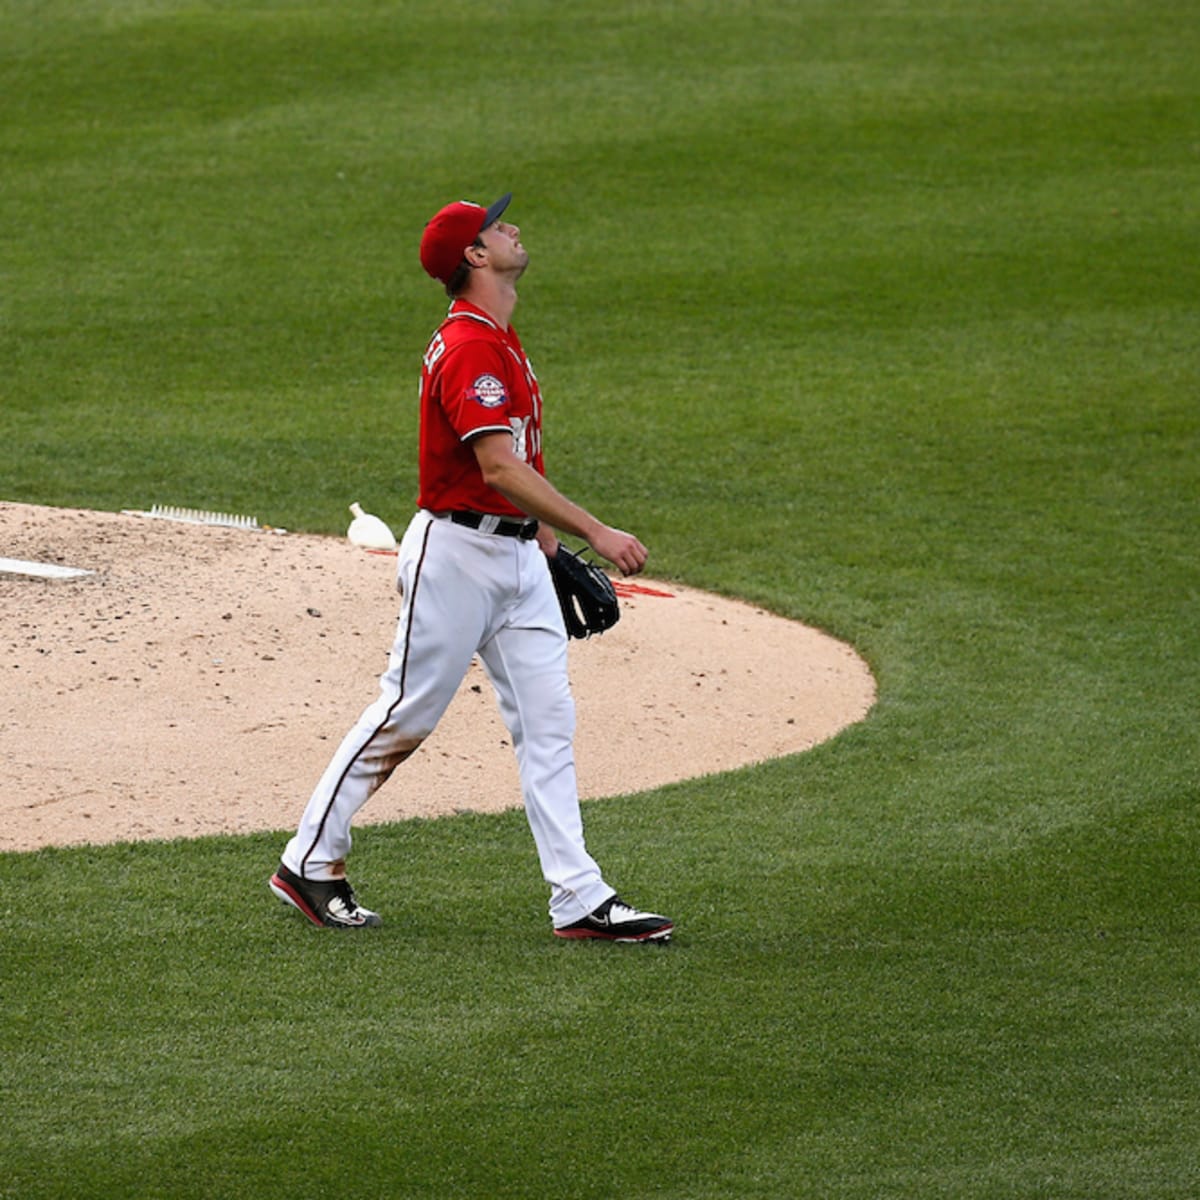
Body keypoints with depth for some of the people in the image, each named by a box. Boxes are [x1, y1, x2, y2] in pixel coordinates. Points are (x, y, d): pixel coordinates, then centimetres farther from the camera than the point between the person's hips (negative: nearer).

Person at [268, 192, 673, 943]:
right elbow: (499, 467, -28)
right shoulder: (467, 347, -19)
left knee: (549, 722, 2)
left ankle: (580, 901, 0)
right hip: (456, 551, -9)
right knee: (407, 713, 0)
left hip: (518, 555, 9)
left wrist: (549, 535, 21)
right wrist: (595, 532, -31)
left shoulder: (500, 340, 14)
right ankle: (311, 864, 13)